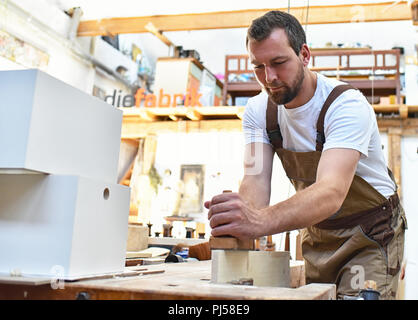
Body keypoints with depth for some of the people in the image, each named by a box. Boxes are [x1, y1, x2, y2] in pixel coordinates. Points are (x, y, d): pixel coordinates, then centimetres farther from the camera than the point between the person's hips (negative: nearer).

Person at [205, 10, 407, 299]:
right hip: (316, 232, 4)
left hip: (370, 233, -4)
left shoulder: (347, 105, -26)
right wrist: (239, 221, -43)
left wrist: (261, 221, -58)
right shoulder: (258, 110, -8)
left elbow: (331, 192, -41)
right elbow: (256, 179, -20)